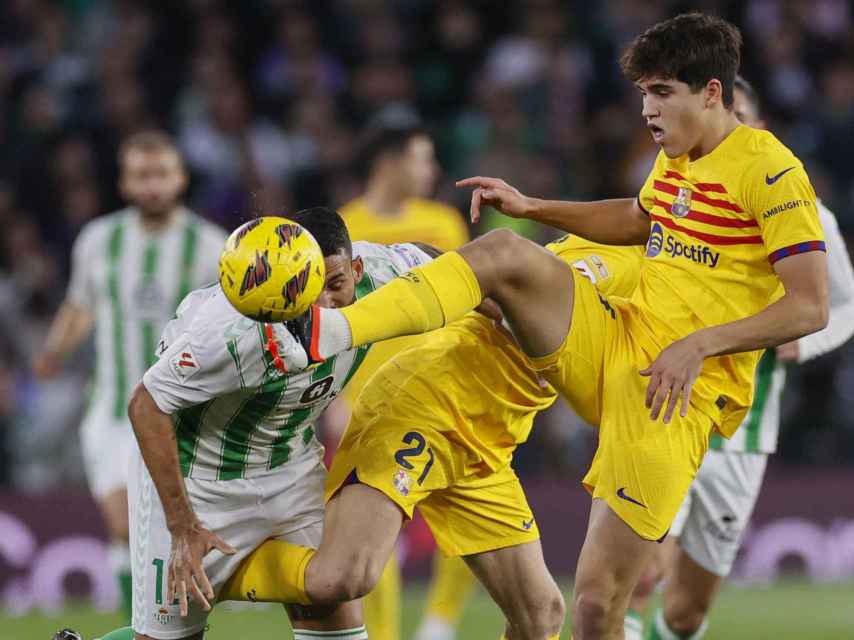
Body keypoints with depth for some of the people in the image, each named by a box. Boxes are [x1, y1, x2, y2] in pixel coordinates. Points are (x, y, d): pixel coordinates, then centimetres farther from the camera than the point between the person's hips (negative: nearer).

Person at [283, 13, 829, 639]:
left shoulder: (769, 170, -12)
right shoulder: (675, 162, 13)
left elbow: (810, 307, -17)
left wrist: (699, 343, -24)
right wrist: (532, 206, 24)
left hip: (679, 394, -7)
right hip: (612, 340, 7)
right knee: (505, 251, -16)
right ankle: (327, 331, -29)